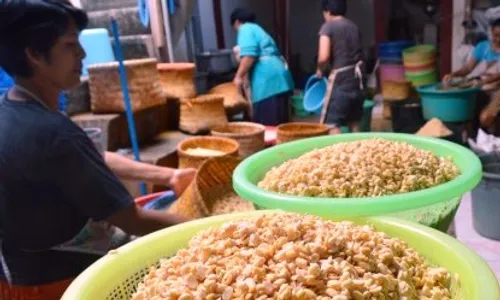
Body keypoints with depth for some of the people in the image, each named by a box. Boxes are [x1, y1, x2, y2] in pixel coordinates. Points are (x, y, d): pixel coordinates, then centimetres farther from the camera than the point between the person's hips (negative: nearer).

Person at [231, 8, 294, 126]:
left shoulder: (246, 28, 2)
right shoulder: (256, 29, 30)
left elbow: (249, 55, -15)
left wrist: (239, 76, -7)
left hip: (268, 78, -10)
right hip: (276, 78, 10)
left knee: (268, 124, -10)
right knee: (277, 123, 8)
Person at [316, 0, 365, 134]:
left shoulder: (328, 27, -7)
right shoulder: (354, 26, 13)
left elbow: (324, 57, -18)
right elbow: (359, 53, 15)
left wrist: (320, 70, 0)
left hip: (341, 78, -7)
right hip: (357, 76, 7)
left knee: (331, 122, -2)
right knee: (354, 121, 17)